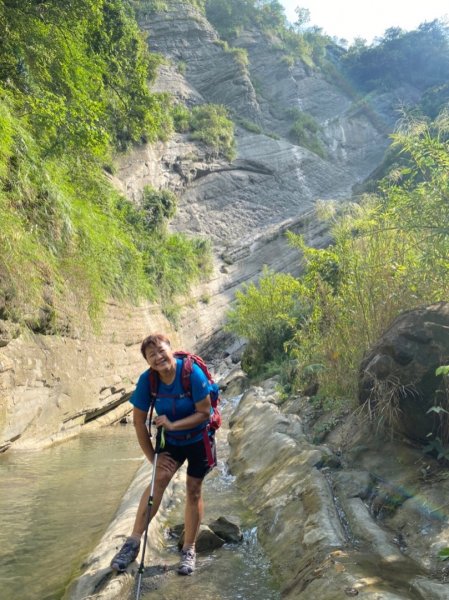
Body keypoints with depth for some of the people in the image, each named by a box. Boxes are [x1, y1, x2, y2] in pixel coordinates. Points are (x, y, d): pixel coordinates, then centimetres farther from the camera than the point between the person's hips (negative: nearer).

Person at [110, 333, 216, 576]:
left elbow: (204, 412, -22)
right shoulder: (147, 380, -18)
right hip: (171, 440, 2)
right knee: (159, 479, -16)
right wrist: (152, 456, -10)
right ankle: (133, 542, -9)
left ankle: (188, 550, 17)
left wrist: (173, 425, -31)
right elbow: (138, 421, -11)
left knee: (193, 490, 2)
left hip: (199, 438, -2)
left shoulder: (192, 373, -28)